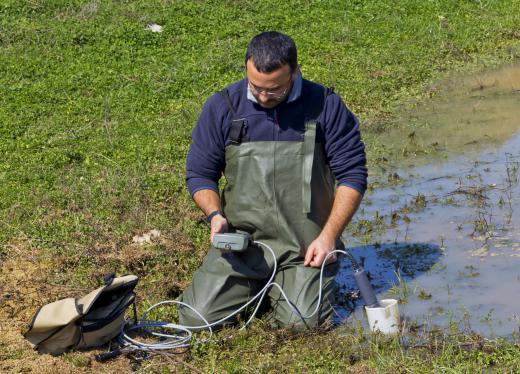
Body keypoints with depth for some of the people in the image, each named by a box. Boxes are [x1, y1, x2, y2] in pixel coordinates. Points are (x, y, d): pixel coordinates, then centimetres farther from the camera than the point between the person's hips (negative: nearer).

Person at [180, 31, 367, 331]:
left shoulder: (326, 107, -3)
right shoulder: (222, 107, 1)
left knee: (302, 322, -19)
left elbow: (352, 175, 0)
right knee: (197, 318, -11)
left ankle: (306, 281, 17)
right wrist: (215, 214, -9)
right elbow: (199, 173, 11)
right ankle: (255, 284, 21)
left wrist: (329, 236, -9)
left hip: (305, 248, -2)